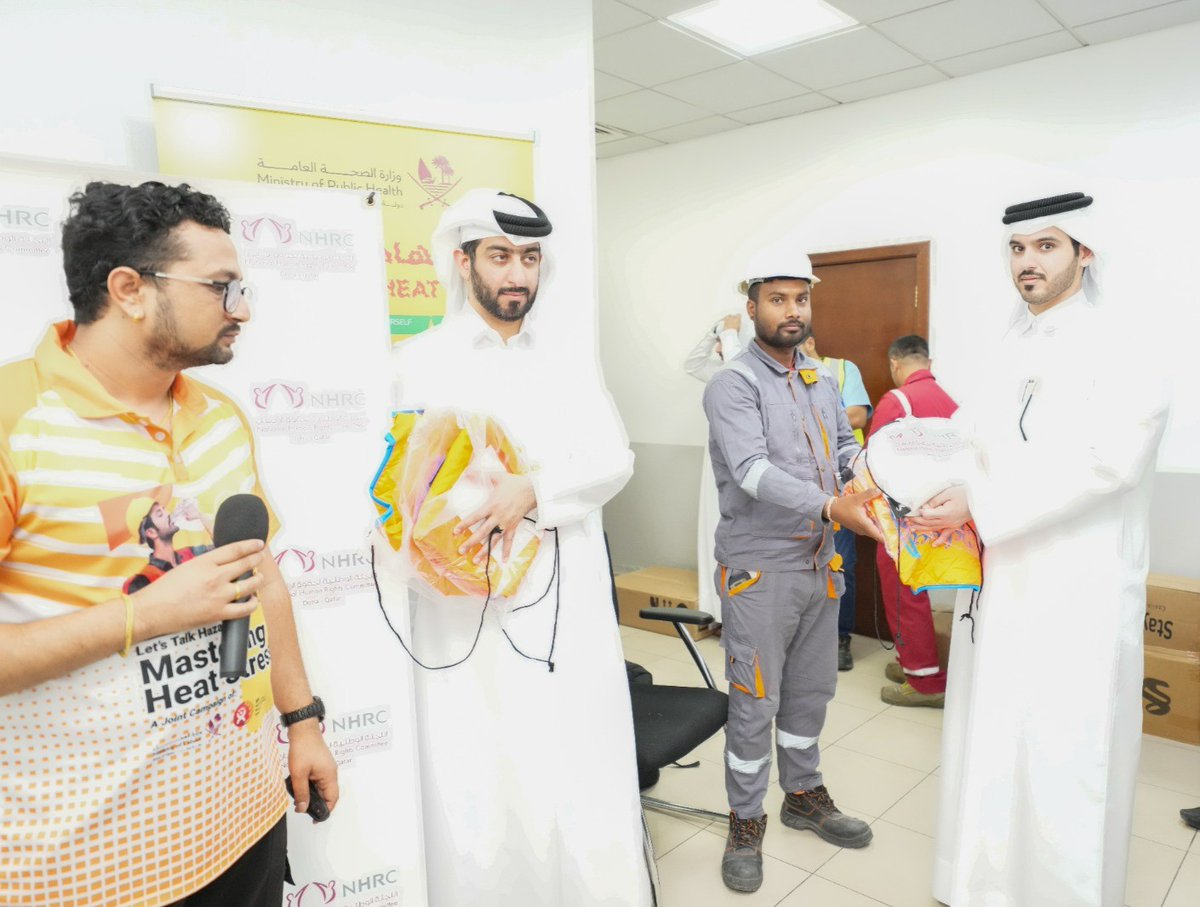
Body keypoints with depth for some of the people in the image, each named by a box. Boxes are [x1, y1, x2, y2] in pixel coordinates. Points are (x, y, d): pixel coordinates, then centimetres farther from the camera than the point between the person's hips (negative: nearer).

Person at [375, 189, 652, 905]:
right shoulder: (420, 364, 2)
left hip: (567, 609, 3)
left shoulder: (568, 364, 12)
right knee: (476, 794, 4)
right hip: (463, 614, -2)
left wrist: (532, 490, -16)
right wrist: (396, 629, -8)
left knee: (583, 788, 6)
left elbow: (614, 459, 1)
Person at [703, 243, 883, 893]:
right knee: (754, 702, 5)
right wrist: (829, 507, -37)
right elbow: (752, 469, -26)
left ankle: (804, 795, 40)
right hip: (758, 571, -7)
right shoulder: (733, 384, -13)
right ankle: (745, 822, 24)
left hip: (819, 565, 7)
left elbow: (846, 447, 12)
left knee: (810, 691, 20)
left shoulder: (821, 382, 12)